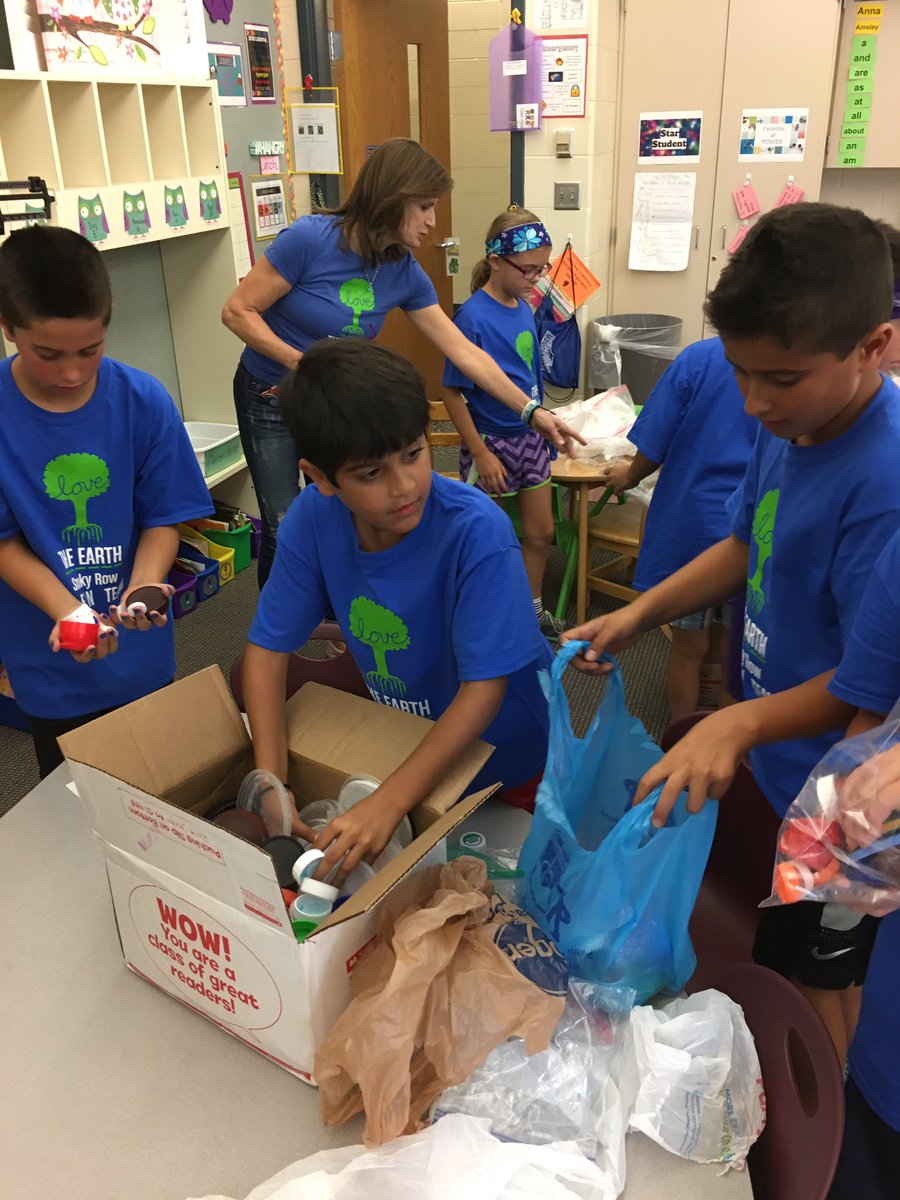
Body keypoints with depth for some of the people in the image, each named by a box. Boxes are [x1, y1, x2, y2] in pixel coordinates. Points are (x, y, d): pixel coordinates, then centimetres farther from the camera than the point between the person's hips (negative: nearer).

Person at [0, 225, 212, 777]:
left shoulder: (144, 400, -12)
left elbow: (164, 518, -7)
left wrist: (143, 586, -26)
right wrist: (67, 612, -27)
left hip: (143, 655, 1)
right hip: (50, 666, -1)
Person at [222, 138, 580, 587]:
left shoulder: (405, 273, -9)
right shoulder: (310, 238, -24)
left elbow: (464, 351, -5)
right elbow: (238, 311, -18)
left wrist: (532, 411, -6)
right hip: (271, 396, -4)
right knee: (285, 532, -2)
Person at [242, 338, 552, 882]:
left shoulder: (476, 530, -34)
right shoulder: (312, 518, -21)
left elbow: (485, 686, -32)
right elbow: (269, 646, -13)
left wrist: (388, 803, -38)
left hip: (503, 751, -2)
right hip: (403, 740, 3)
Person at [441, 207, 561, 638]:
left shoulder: (525, 309, 2)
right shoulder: (472, 317, -19)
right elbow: (453, 393, -17)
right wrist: (481, 454, -18)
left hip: (530, 436, 7)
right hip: (490, 441, -7)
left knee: (541, 531, 15)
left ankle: (532, 609, 34)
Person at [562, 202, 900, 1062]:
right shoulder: (789, 428, -6)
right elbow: (745, 546, 9)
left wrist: (742, 723, -37)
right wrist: (641, 614, 0)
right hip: (786, 767, 8)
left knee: (805, 985, 14)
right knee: (829, 971, 29)